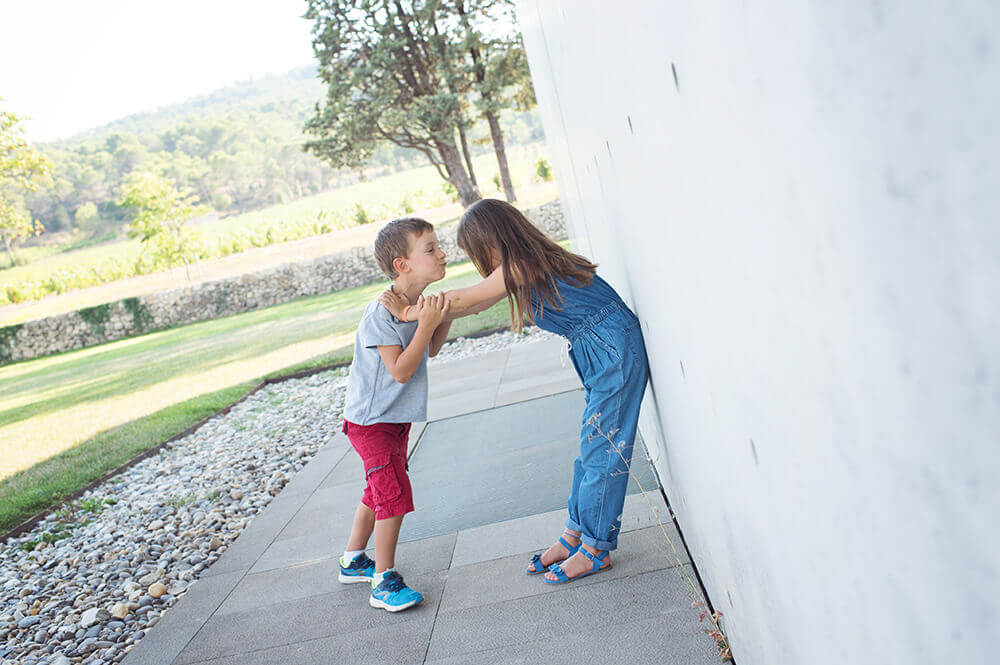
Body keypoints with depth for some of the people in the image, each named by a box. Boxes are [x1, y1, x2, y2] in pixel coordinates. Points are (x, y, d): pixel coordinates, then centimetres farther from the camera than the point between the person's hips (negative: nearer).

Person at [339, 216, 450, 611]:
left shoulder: (418, 304, -2)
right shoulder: (381, 314, -27)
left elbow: (430, 351, 11)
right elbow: (401, 370, -29)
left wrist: (445, 318, -4)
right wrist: (426, 324, -34)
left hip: (395, 418, 9)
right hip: (371, 420, -9)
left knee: (379, 491, 19)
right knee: (394, 494, -9)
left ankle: (353, 561, 37)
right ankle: (383, 582, 6)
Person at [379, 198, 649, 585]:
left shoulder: (521, 268, -16)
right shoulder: (525, 265, 11)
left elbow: (461, 300, -8)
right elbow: (477, 303, 20)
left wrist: (408, 313, 3)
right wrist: (428, 311, 17)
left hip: (614, 351, -10)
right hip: (601, 354, 10)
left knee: (602, 451, -3)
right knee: (592, 449, 13)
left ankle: (595, 549, 7)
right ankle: (574, 536, 23)